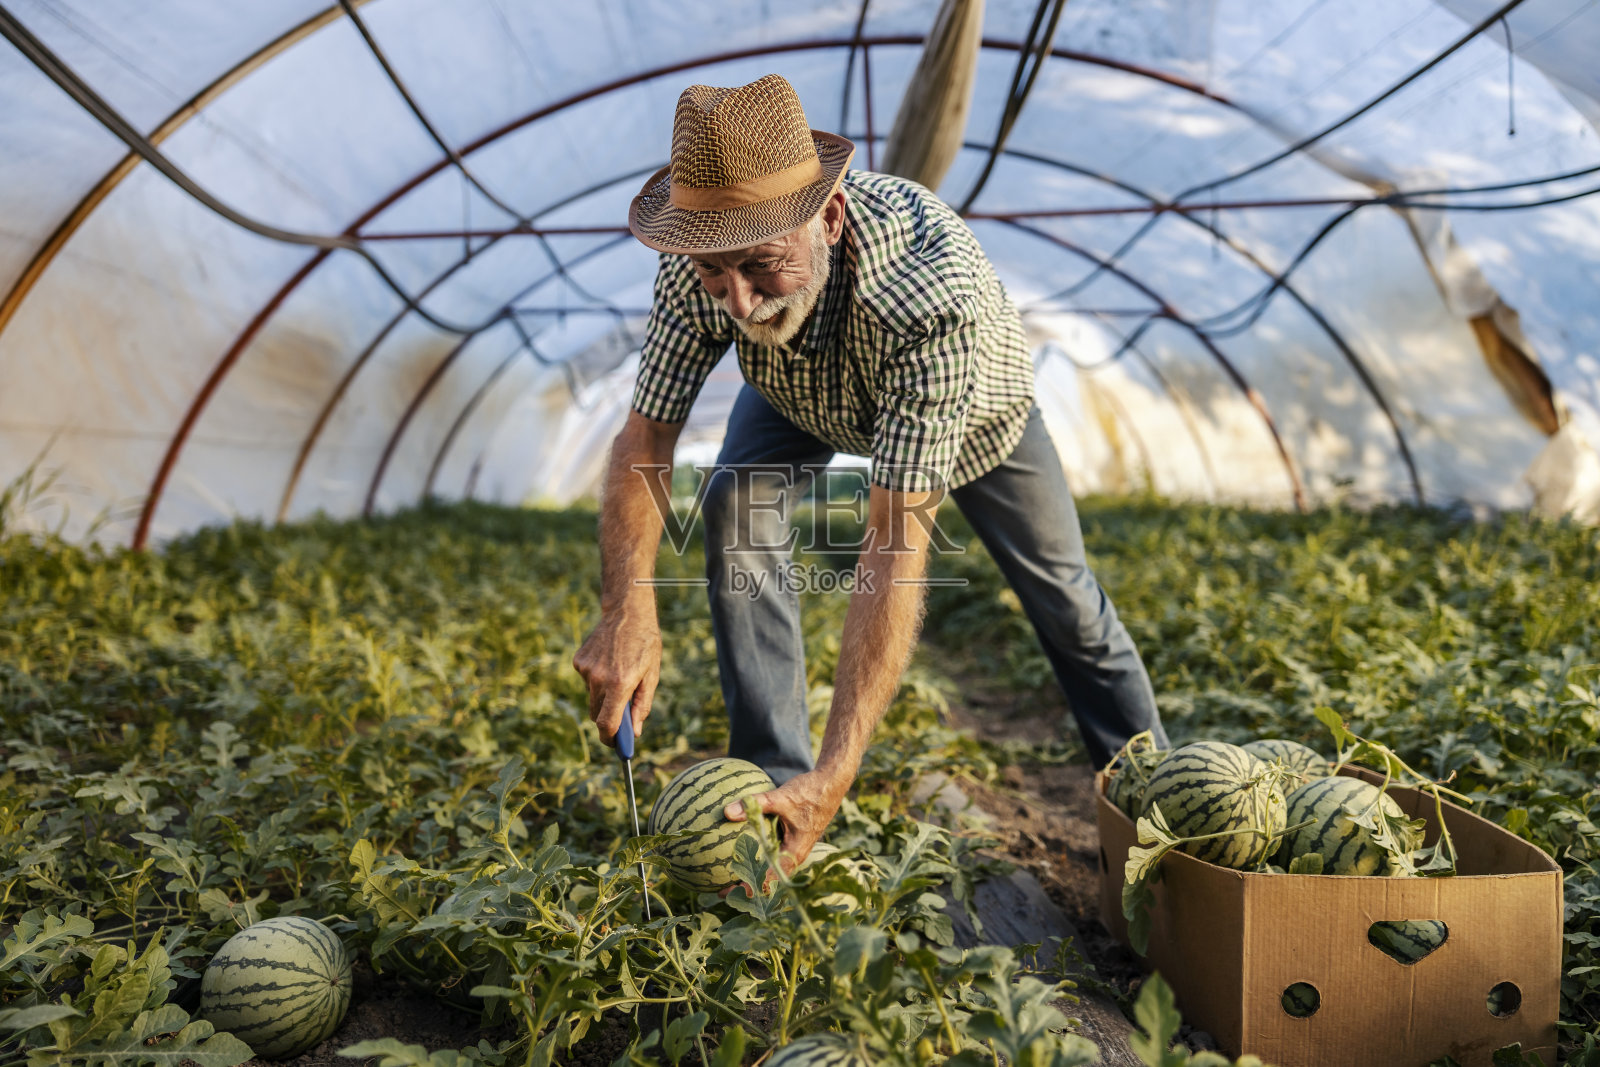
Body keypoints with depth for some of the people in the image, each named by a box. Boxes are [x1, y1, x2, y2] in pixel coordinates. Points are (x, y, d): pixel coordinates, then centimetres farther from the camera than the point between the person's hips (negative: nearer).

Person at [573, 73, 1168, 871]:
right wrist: (627, 612, -44)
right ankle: (774, 779, -11)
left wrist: (837, 774, -53)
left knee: (1061, 594, 7)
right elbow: (643, 442, -28)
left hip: (970, 398, -2)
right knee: (737, 509, -26)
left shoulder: (933, 290, -49)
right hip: (798, 394, 3)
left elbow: (894, 548, -51)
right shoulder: (701, 264, -36)